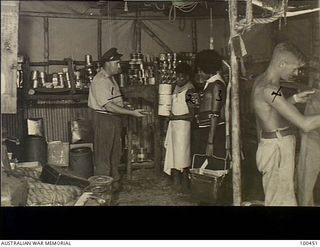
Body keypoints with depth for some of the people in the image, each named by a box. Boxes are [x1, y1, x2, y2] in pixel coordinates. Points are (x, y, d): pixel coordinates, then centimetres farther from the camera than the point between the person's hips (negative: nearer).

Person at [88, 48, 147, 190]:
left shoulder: (111, 78, 13)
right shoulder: (100, 81, -20)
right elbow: (108, 106, -26)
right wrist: (132, 113, -26)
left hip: (114, 118, 10)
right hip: (103, 119, -10)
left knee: (115, 152, 17)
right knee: (103, 154, 0)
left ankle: (114, 181, 30)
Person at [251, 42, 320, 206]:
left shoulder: (260, 81, 7)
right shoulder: (269, 89, -24)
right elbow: (305, 124, -28)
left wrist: (294, 99, 14)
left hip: (269, 143, 10)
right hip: (277, 149, -10)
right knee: (281, 201, -1)